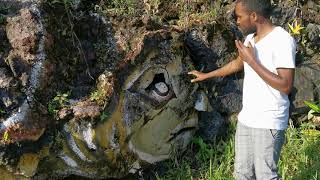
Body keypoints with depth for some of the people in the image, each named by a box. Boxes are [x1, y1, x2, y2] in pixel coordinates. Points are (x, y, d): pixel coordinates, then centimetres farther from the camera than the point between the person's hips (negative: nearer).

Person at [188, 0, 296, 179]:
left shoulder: (283, 40, -17)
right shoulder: (250, 38, 9)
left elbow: (285, 86, -23)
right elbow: (237, 64, 28)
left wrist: (252, 61, -19)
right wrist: (206, 75, 34)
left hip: (268, 124, -8)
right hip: (245, 119, 8)